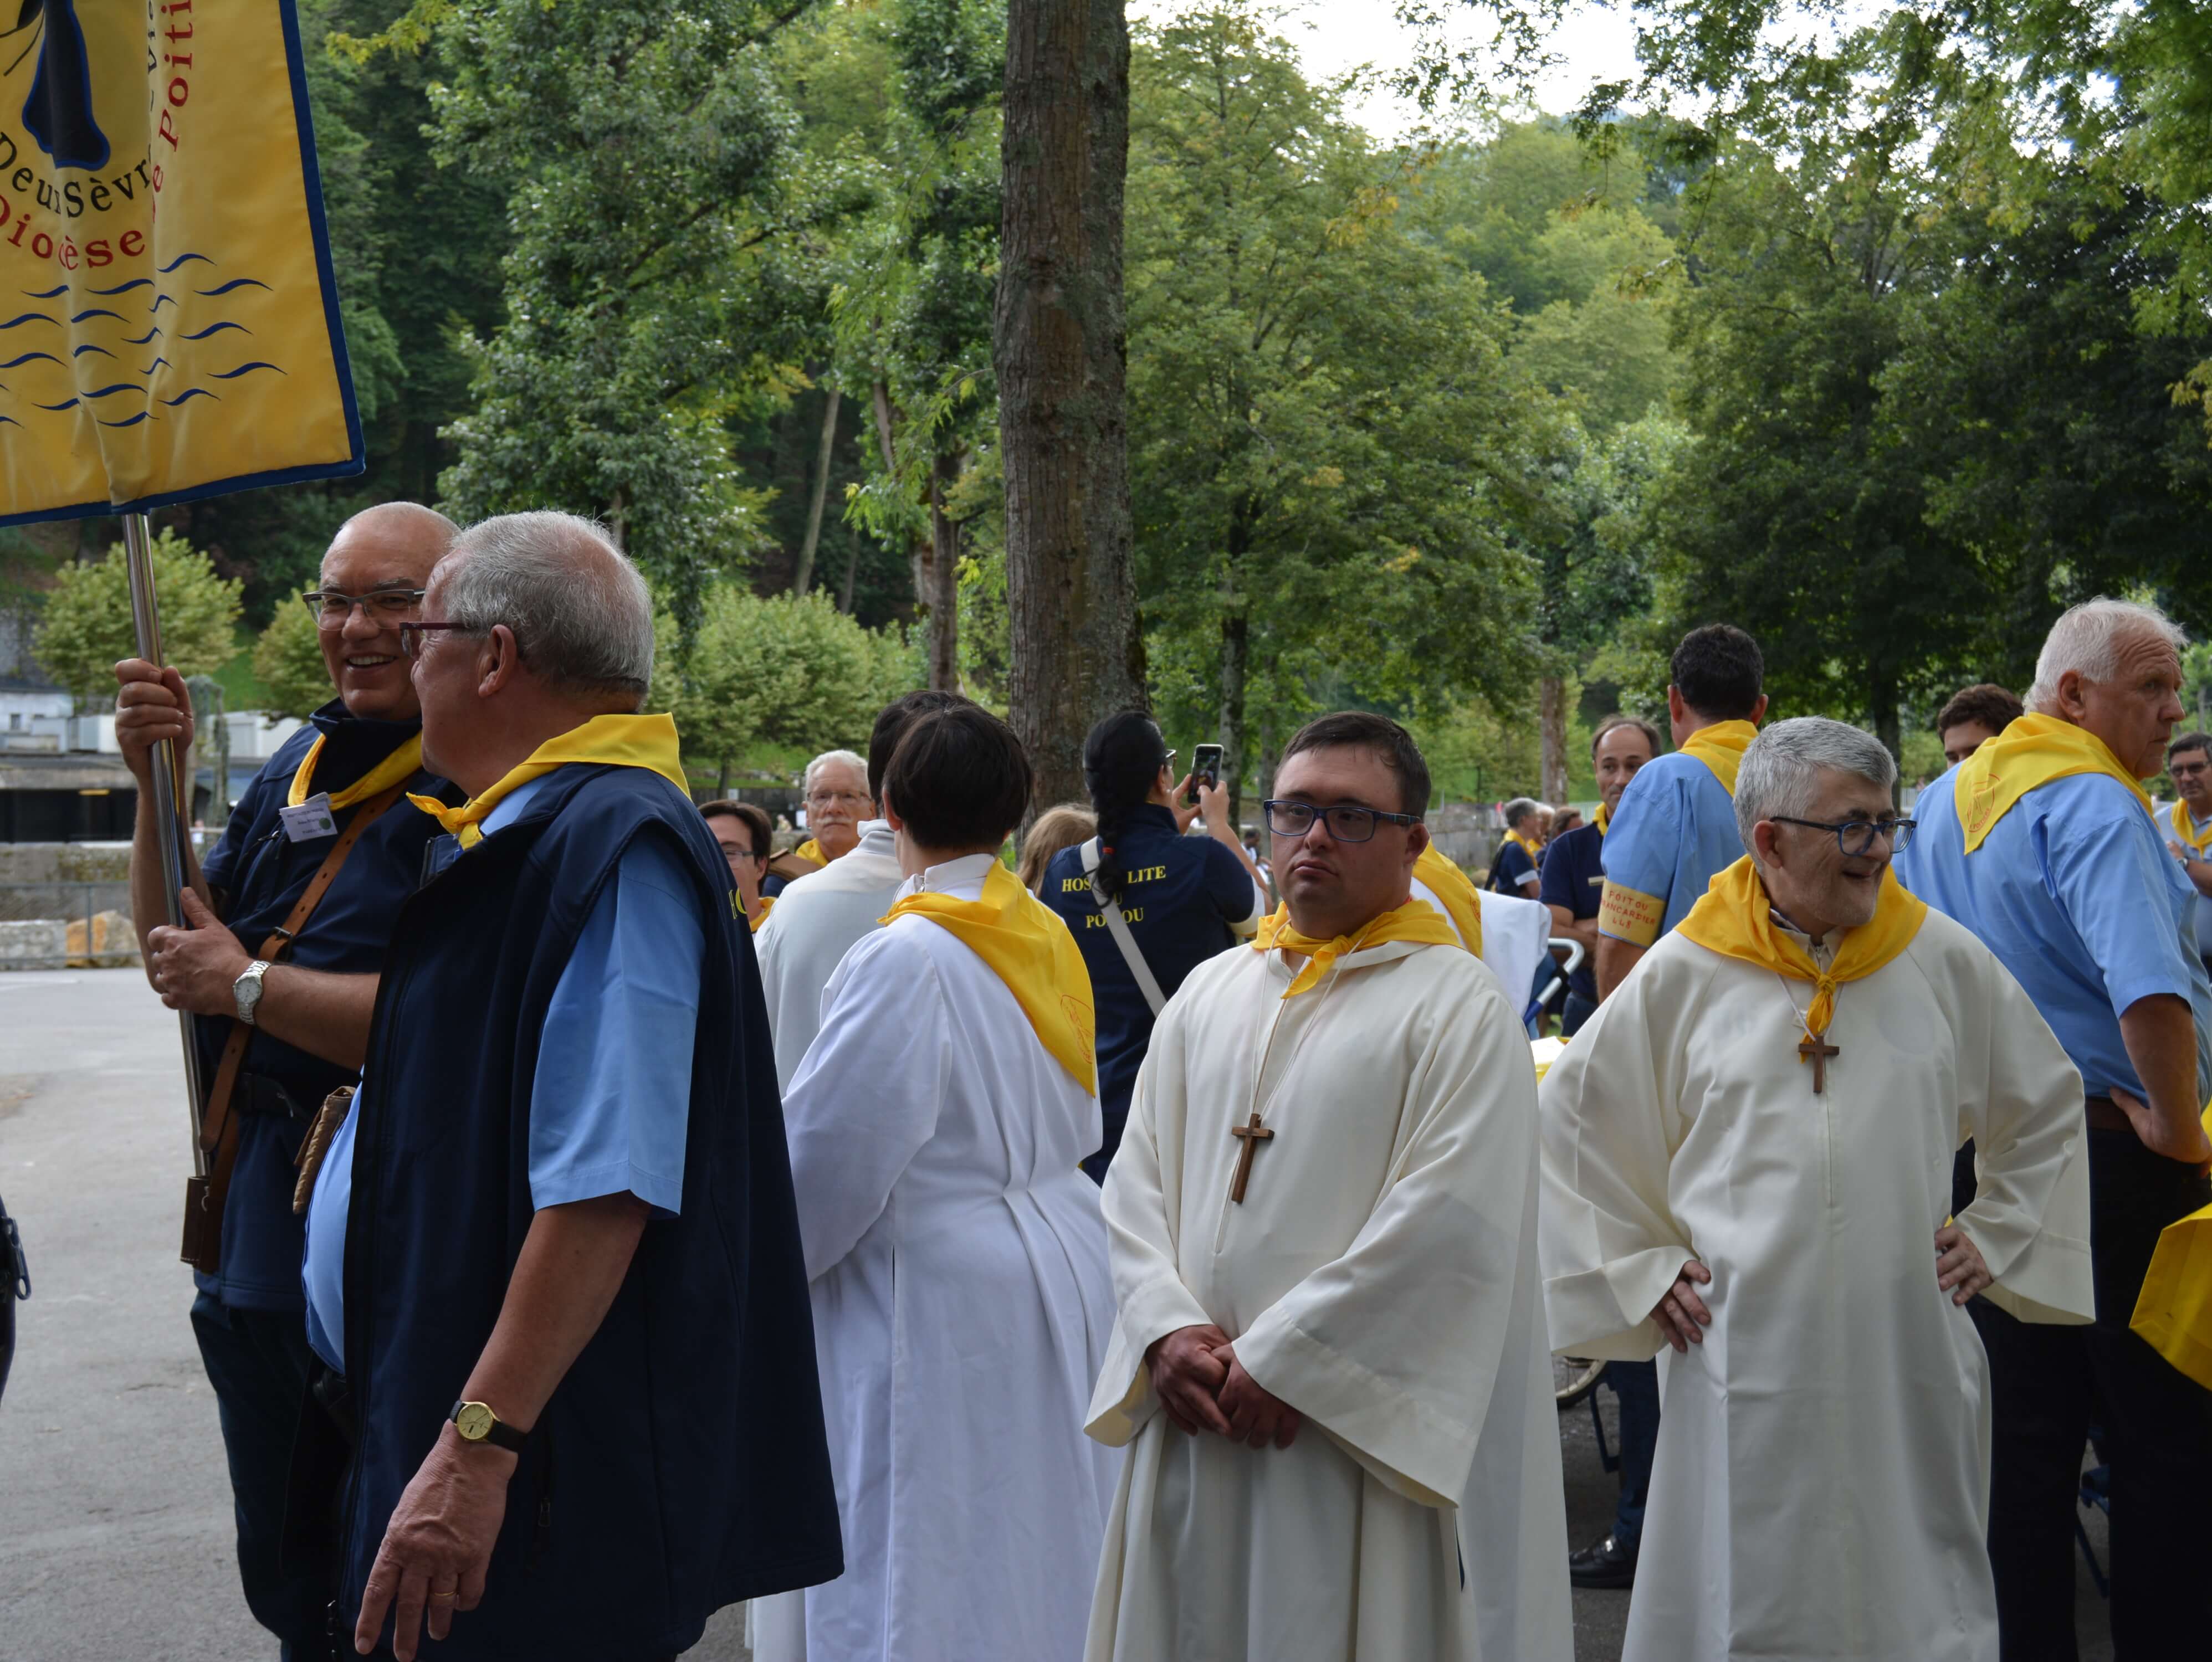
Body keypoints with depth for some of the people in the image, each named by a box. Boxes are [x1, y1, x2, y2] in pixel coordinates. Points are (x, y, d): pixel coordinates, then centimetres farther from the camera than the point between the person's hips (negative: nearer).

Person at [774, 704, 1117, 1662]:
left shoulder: (907, 956, -18)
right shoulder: (1049, 942, 5)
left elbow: (831, 1151, -15)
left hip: (941, 1297, -8)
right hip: (1062, 1254, 8)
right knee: (1036, 1562, 17)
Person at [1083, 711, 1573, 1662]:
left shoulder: (1458, 1007, -5)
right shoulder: (1210, 994, 13)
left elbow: (1446, 1224, -15)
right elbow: (1136, 1181, 10)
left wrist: (1278, 1361, -15)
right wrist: (1168, 1330, -7)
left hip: (1355, 1432, -5)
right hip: (1194, 1421, 5)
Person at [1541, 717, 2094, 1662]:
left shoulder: (1946, 962, 3)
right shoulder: (1683, 976, -1)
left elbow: (2047, 1105, 17)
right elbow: (1567, 1121, 8)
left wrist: (1997, 1238, 10)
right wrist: (1640, 1270, 4)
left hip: (1911, 1360, 2)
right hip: (1746, 1357, -1)